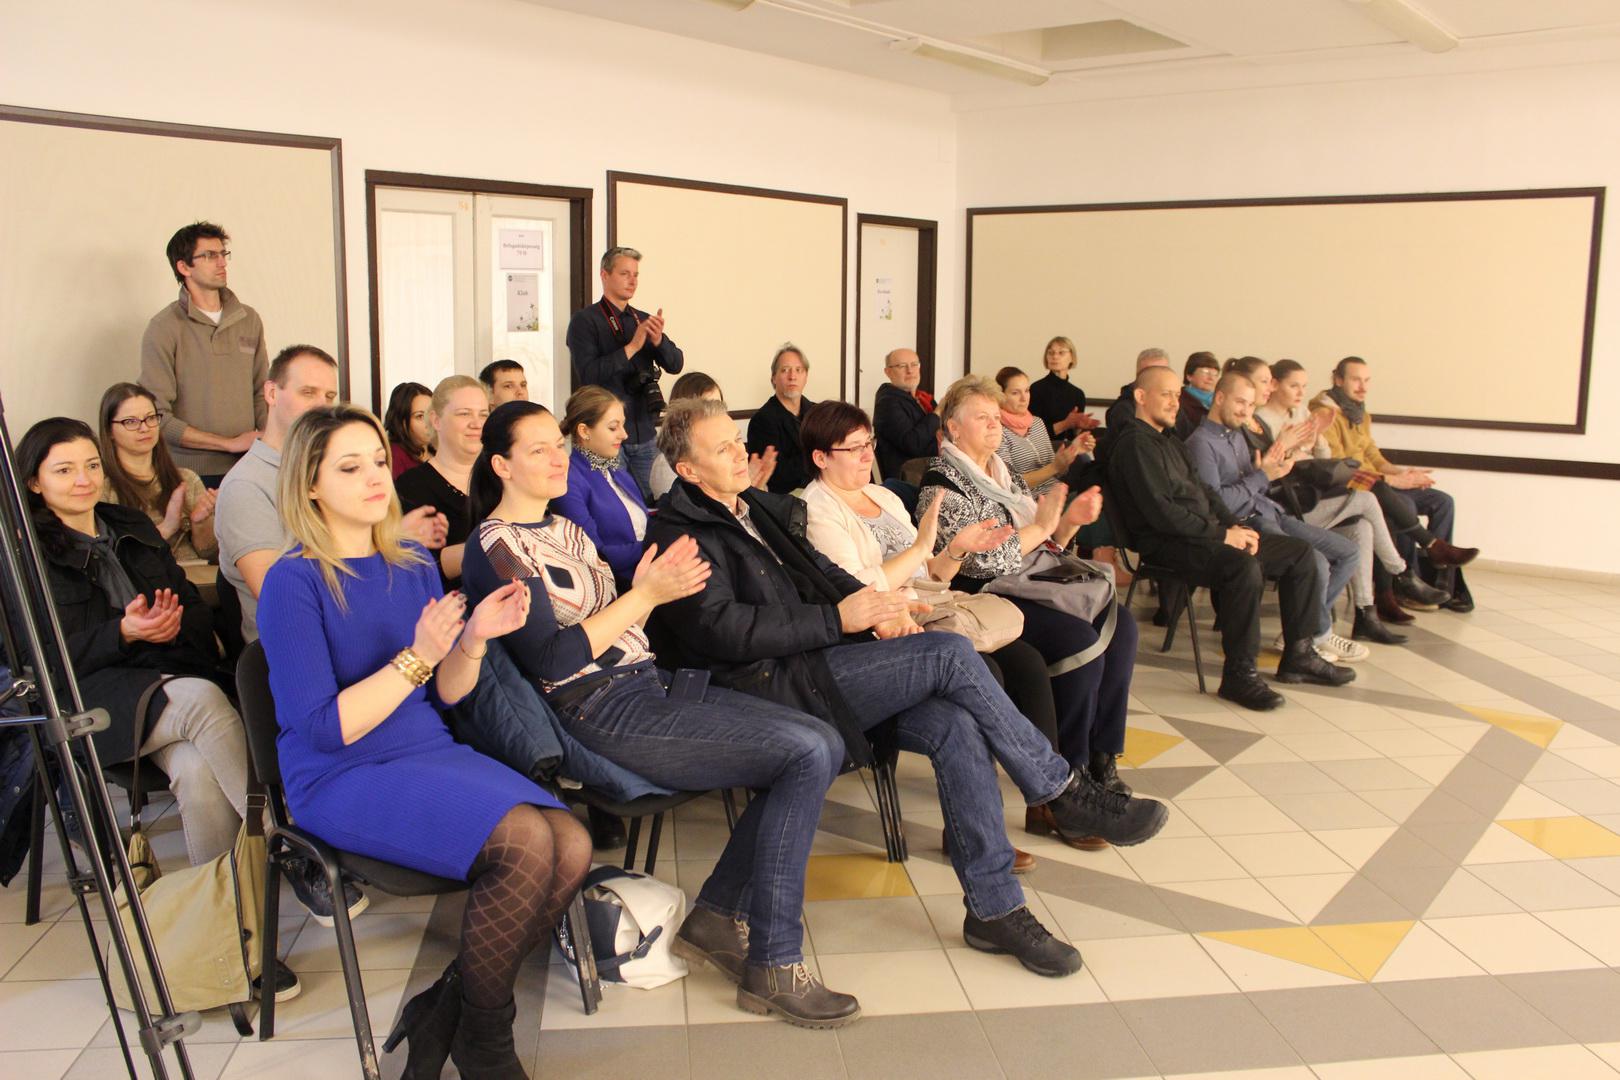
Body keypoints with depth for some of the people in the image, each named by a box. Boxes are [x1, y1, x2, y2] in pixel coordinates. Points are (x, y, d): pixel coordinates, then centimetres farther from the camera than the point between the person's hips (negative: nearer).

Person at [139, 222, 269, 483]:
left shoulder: (249, 320, 9)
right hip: (190, 474, -4)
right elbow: (157, 418, -11)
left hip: (247, 471, 4)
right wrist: (230, 444, -12)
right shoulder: (164, 329, -6)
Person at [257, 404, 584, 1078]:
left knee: (572, 848, -16)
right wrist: (417, 657, -24)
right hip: (341, 780, -6)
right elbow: (322, 728, -16)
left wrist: (475, 639, -9)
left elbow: (446, 695, 11)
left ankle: (443, 1010, 3)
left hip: (431, 755, 7)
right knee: (524, 840, -27)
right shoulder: (294, 582, -10)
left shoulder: (413, 564, 9)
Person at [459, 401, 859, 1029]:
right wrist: (644, 596, -14)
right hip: (601, 712, -9)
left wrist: (650, 588, 1)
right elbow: (552, 659, -14)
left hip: (649, 684, 9)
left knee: (823, 742, -6)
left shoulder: (563, 528, 21)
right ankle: (772, 965, -12)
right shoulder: (495, 546, -5)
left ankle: (716, 917, 1)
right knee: (804, 755, -20)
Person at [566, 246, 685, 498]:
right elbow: (588, 374, -16)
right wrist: (632, 347, -21)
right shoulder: (585, 320, -4)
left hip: (645, 435, 5)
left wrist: (658, 340, -14)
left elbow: (676, 364, 6)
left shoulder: (643, 320, 14)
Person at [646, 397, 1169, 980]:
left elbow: (820, 571, 23)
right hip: (771, 686, -8)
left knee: (955, 726, -17)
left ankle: (995, 908, -10)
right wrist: (838, 618, -19)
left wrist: (875, 604, 1)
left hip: (818, 664, 8)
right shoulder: (679, 535, -6)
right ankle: (1065, 792, -5)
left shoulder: (761, 507, 21)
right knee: (952, 655, -20)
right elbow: (722, 629, -18)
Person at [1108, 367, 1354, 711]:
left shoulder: (1170, 441, 21)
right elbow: (1161, 513, -21)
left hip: (1204, 534, 10)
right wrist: (1221, 534, -17)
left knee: (1300, 552, 7)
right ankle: (1239, 675, -25)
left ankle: (1298, 656, 13)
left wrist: (1235, 526, 3)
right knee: (1244, 567, -36)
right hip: (1169, 543, -10)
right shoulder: (1135, 444, -11)